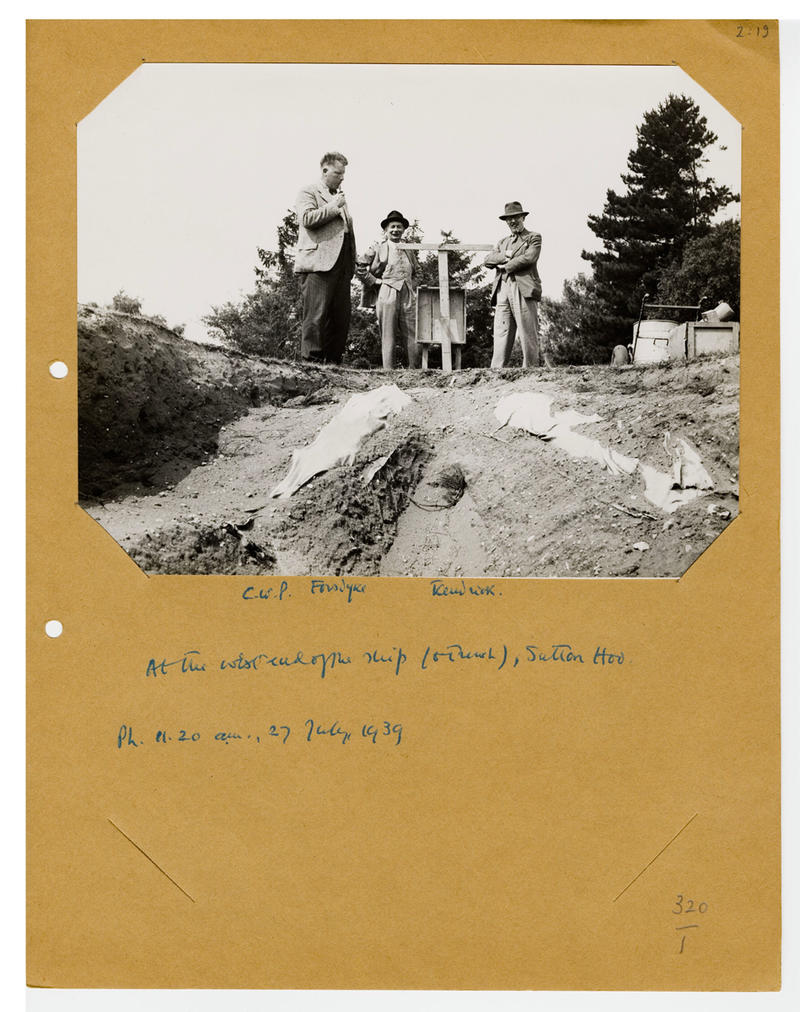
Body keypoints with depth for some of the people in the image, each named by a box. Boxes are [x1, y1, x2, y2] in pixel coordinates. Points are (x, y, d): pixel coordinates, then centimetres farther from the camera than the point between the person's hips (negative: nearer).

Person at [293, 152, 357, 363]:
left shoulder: (339, 197, 28)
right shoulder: (308, 193, 4)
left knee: (341, 316, 3)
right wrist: (333, 207, -8)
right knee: (317, 315, -11)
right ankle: (311, 359, -9)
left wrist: (353, 262, 21)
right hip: (318, 263, -8)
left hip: (342, 265, 8)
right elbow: (307, 219, -14)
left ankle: (334, 358, 7)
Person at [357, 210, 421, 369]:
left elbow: (416, 271, 34)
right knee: (388, 335, -4)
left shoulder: (409, 250, 20)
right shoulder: (378, 247, 6)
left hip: (408, 296, 4)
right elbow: (360, 266, 3)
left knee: (413, 337, -3)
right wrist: (373, 280, -2)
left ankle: (414, 370, 1)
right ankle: (388, 371, -3)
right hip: (387, 295, -4)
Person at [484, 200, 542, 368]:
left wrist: (505, 266, -2)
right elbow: (488, 260, 14)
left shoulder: (533, 238, 11)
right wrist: (505, 255, -4)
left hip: (523, 290, -5)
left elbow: (529, 258, -8)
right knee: (501, 334, -4)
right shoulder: (503, 242, 28)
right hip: (502, 290, 5)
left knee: (528, 334, -8)